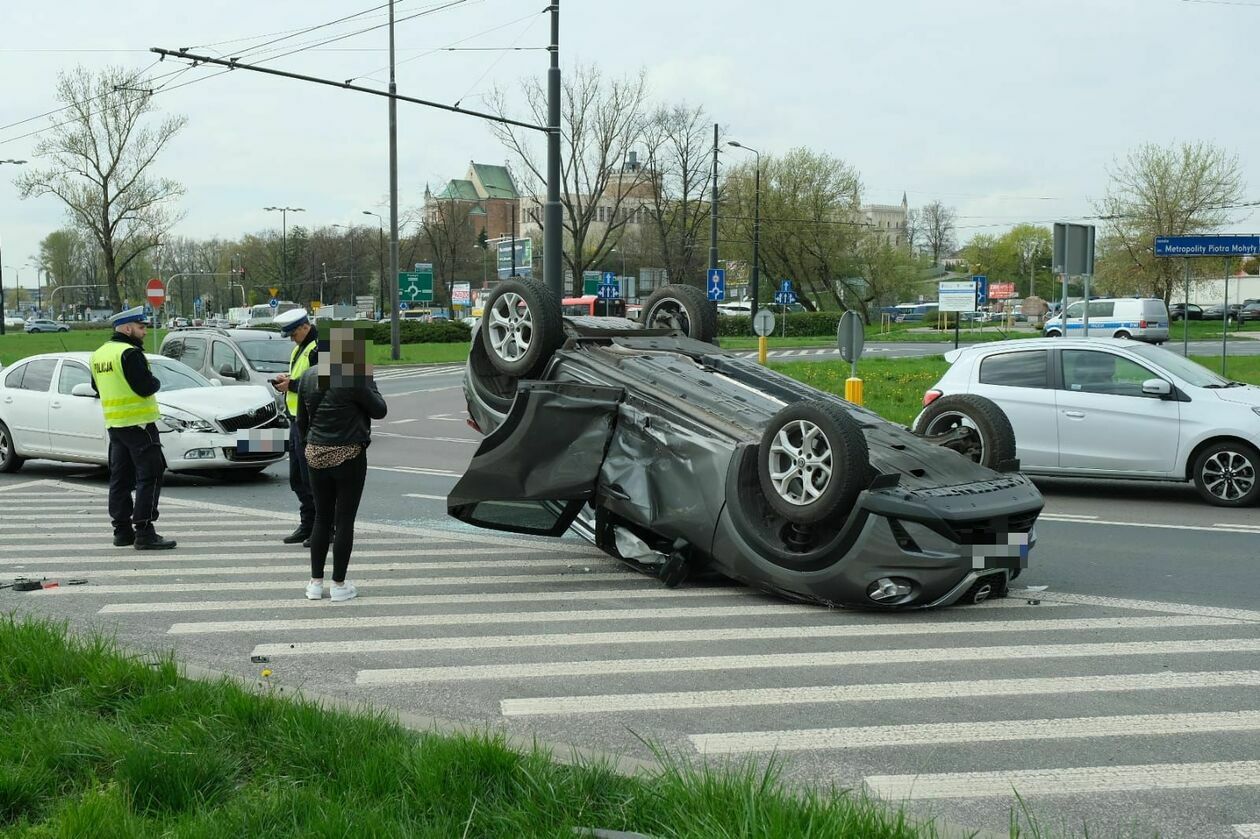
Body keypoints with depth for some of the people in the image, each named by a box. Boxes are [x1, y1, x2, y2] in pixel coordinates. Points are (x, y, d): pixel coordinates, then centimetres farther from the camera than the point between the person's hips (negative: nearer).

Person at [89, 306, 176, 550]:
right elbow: (146, 387, -22)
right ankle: (144, 532, -11)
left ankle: (122, 530, 17)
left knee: (120, 478, 13)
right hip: (138, 423, -9)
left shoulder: (99, 354, 12)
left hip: (114, 424, 9)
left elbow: (97, 388, 21)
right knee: (149, 477, -7)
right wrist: (155, 382, -2)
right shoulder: (129, 353, -16)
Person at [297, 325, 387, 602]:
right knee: (344, 520, 3)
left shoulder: (308, 378, 4)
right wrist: (368, 383, 6)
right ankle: (339, 585, 7)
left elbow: (301, 420, 12)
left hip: (316, 455, 5)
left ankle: (315, 582, 17)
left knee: (322, 519, 15)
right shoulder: (353, 378, -16)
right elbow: (379, 410, -6)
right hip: (348, 456, -5)